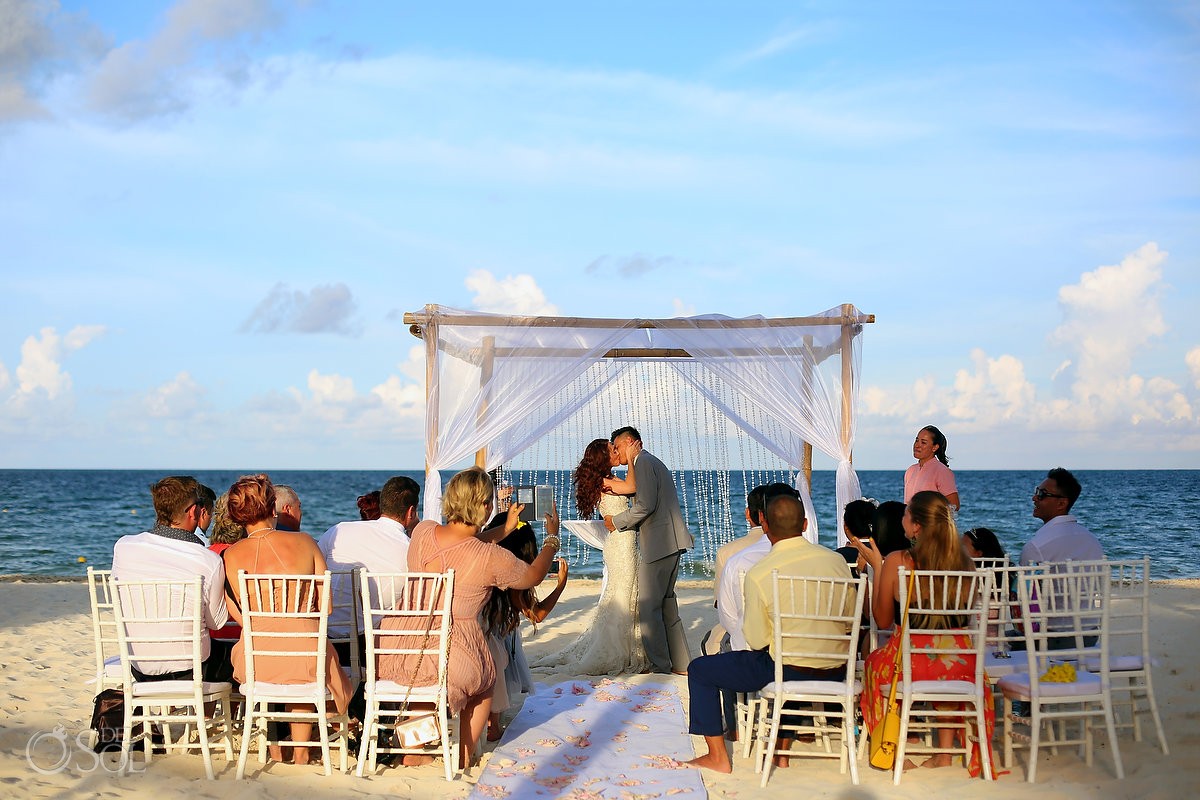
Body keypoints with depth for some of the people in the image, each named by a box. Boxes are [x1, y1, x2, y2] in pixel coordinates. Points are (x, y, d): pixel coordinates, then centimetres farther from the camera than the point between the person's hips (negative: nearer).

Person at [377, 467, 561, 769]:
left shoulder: (422, 531, -2)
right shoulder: (492, 558, -14)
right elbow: (533, 575, 7)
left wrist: (505, 529, 29)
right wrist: (552, 537, 25)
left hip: (397, 651, 4)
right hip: (451, 660, -4)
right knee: (486, 681, 32)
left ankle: (414, 752, 45)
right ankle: (463, 756, 38)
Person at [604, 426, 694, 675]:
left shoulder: (643, 463, -8)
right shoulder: (654, 463, 23)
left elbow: (646, 505, -19)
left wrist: (616, 522, -7)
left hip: (658, 545, -10)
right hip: (670, 543, 10)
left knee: (648, 608, -5)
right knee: (667, 605, 13)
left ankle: (661, 666, -3)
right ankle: (680, 664, 16)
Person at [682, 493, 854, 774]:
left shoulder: (759, 574, -16)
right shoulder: (835, 560, -4)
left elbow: (757, 641, -10)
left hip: (790, 672, -5)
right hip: (836, 673, 5)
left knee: (699, 670, 12)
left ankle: (718, 756, 15)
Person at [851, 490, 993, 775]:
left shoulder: (896, 562, -12)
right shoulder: (965, 563, -3)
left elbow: (883, 621, 1)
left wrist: (876, 566, 6)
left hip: (908, 663, -2)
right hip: (959, 665, 3)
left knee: (874, 661, 32)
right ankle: (945, 751, 35)